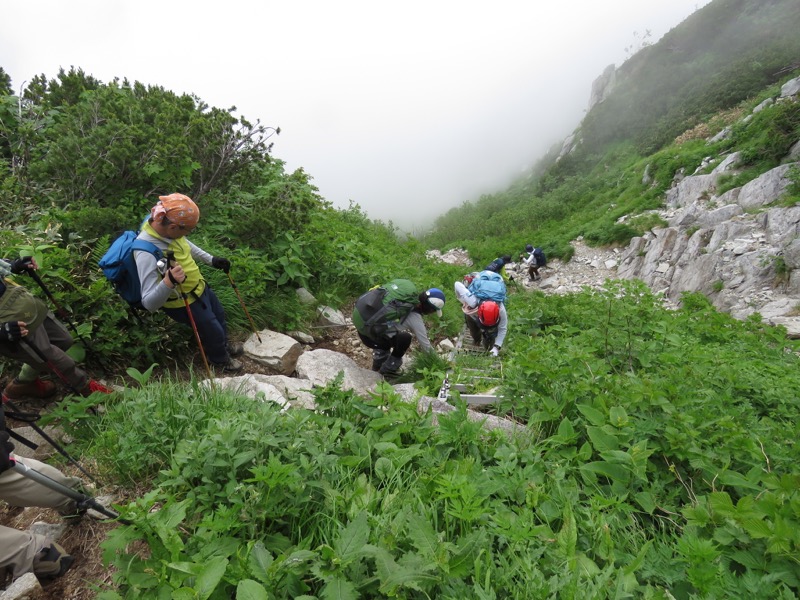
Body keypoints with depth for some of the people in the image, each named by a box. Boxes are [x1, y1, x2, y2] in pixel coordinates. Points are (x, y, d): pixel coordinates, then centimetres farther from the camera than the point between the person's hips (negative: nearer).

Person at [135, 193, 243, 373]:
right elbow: (149, 304, -39)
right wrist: (168, 282, -54)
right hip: (183, 303, -7)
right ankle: (220, 359, 45)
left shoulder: (165, 225, -15)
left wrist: (211, 260, 7)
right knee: (213, 332, 13)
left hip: (199, 288, 8)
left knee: (220, 316, 28)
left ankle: (224, 345, 58)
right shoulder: (146, 253, -38)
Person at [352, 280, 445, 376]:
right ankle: (387, 371, 16)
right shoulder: (415, 318, -8)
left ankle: (378, 367, 39)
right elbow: (425, 345, 5)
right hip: (368, 327, -8)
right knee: (404, 339, 1)